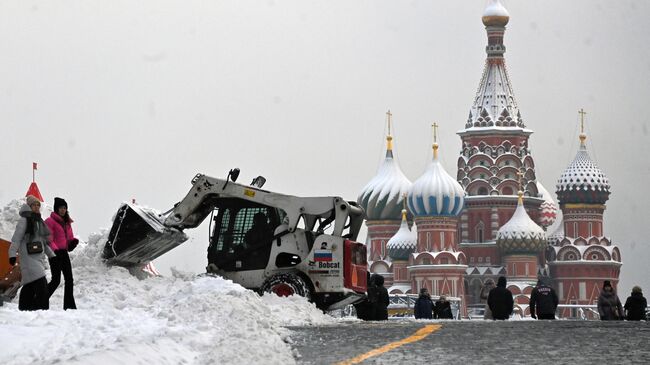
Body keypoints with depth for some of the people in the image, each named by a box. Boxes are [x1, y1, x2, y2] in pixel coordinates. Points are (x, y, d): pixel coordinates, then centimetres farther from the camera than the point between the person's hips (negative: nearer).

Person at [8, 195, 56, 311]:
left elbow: (44, 242, 28)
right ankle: (42, 309, -22)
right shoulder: (24, 220, -4)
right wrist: (12, 254, -18)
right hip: (28, 257, -8)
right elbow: (16, 238, -10)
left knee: (29, 286, 7)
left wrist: (52, 255, 26)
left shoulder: (39, 221, 21)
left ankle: (24, 309, 9)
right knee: (41, 285, -19)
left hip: (39, 257, 8)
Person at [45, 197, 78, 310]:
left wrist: (73, 241, -1)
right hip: (55, 254, -8)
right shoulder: (50, 221, -7)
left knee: (69, 279, 5)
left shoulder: (67, 222, 16)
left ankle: (69, 305, 9)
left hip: (64, 253, 8)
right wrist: (55, 250, -24)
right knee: (56, 280, -10)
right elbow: (48, 239, -13)